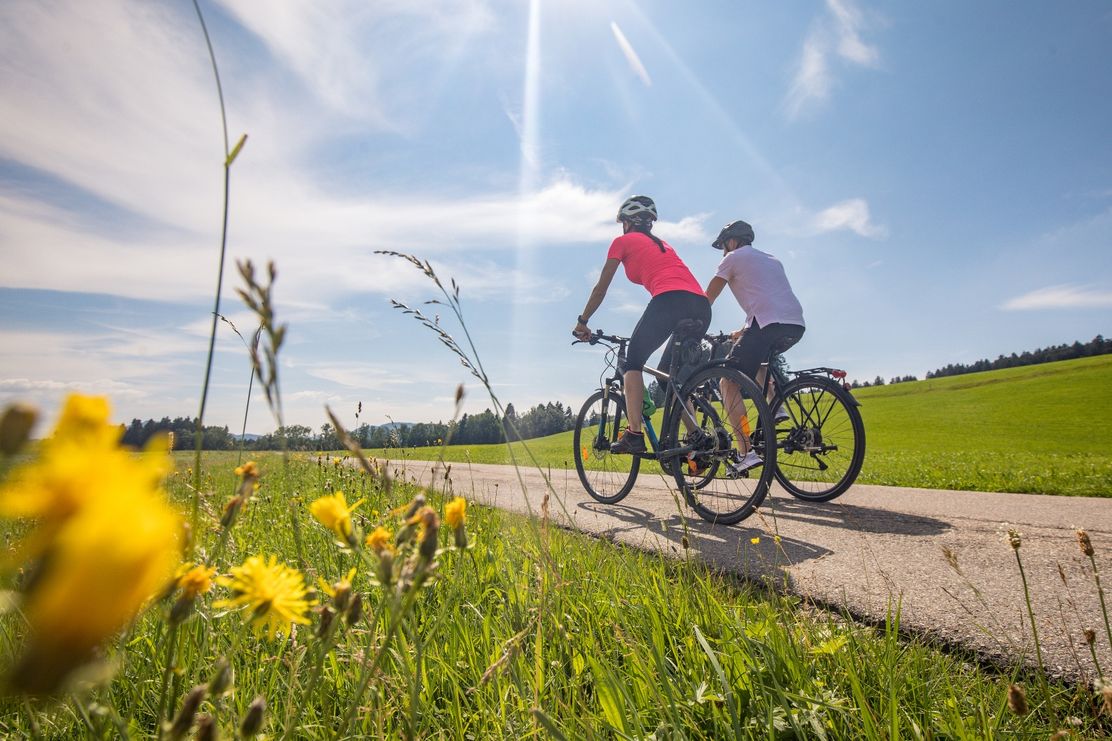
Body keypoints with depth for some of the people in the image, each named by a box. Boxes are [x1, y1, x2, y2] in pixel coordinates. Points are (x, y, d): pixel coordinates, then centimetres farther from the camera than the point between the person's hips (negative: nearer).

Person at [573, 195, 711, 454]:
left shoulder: (623, 241, 18)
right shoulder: (662, 243, 37)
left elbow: (601, 287, 17)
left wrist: (582, 321, 27)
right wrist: (648, 332, 43)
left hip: (671, 300, -6)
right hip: (701, 307, 7)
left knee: (633, 362, 5)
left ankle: (634, 434, -8)